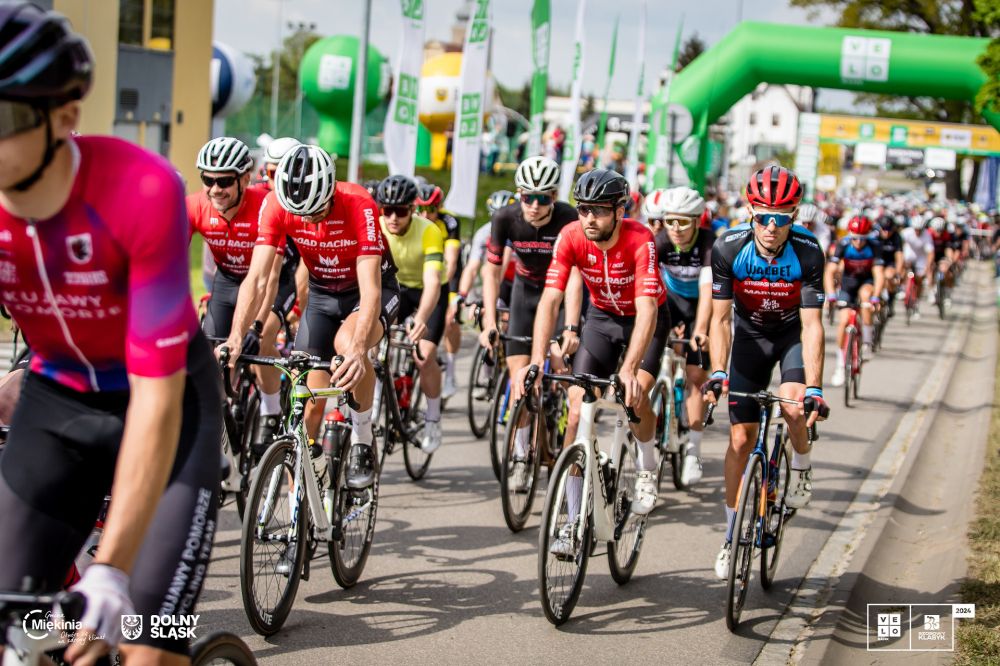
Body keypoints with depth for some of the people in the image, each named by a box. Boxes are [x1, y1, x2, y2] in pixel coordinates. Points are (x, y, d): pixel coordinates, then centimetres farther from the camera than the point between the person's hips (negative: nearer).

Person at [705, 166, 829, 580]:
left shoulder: (808, 253, -28)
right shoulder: (727, 248, -25)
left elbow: (812, 325, -30)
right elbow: (721, 318, -20)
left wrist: (814, 389, -38)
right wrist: (717, 373, -33)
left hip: (794, 331, -1)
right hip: (750, 333, 1)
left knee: (793, 405, -29)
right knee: (741, 438, -1)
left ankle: (802, 465, 5)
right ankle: (732, 536, 13)